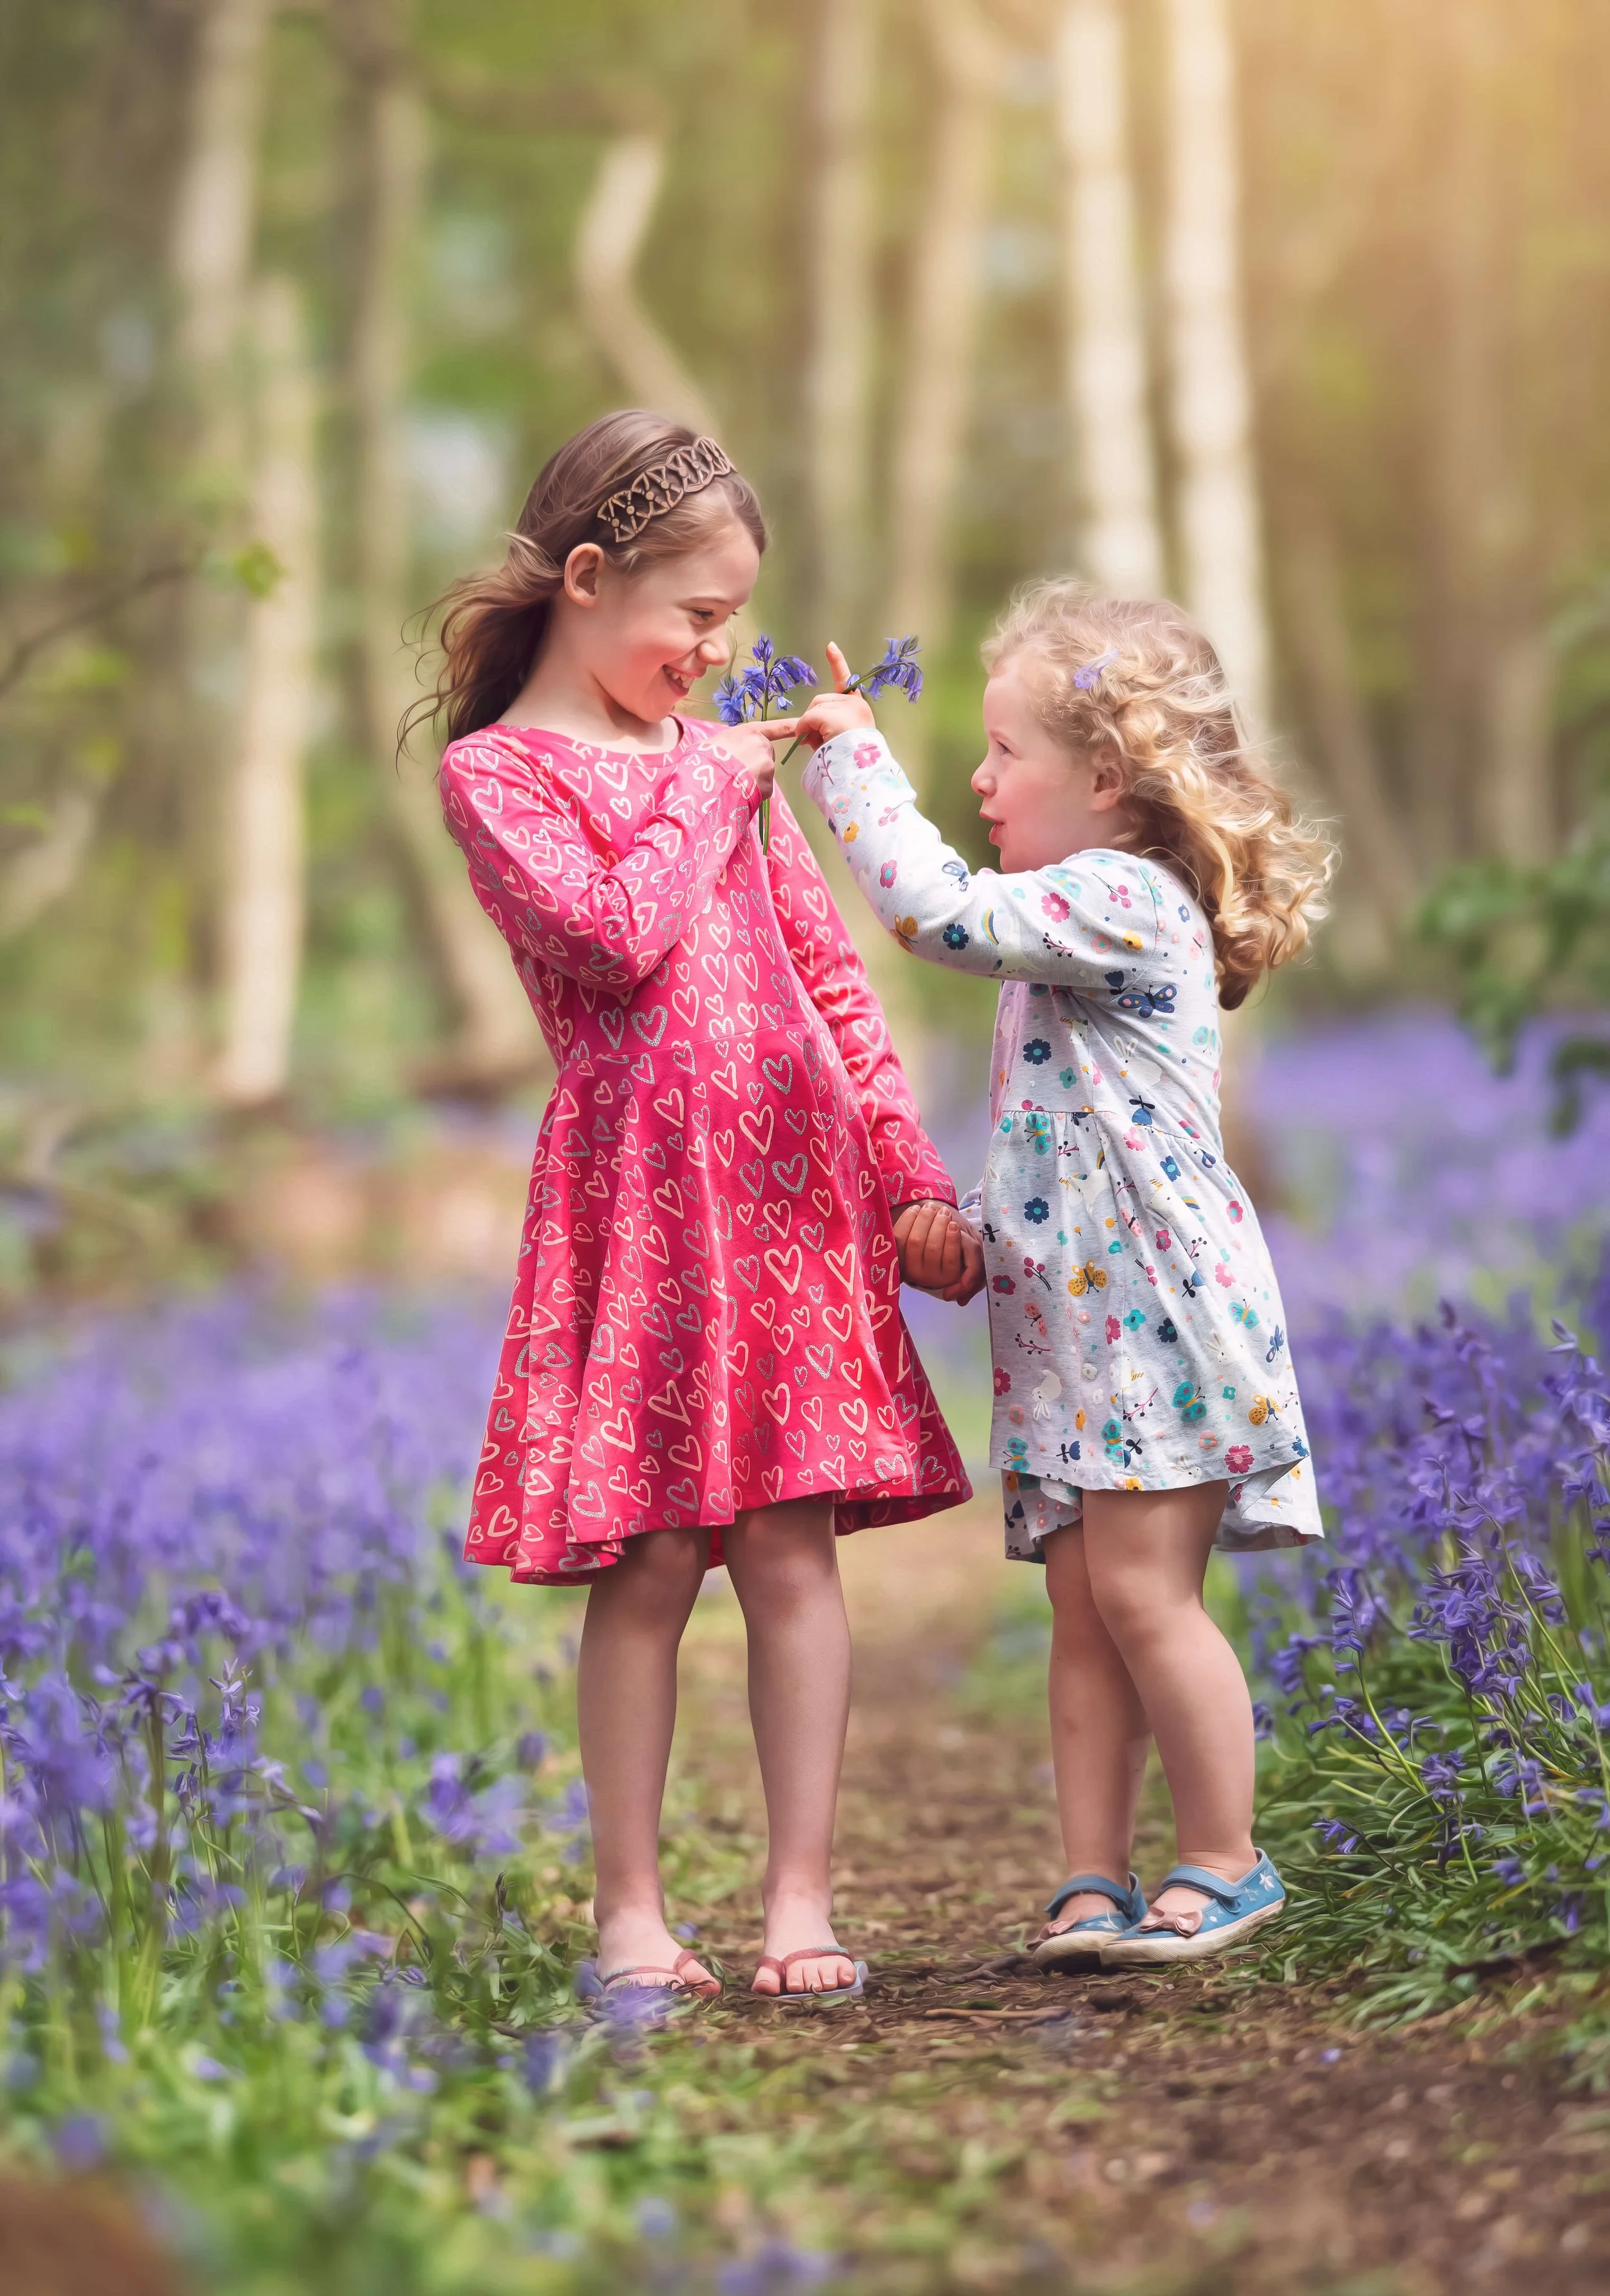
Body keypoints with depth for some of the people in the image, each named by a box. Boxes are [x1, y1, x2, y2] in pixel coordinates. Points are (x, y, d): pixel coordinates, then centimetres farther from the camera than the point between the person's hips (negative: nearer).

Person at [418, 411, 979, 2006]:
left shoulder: (723, 757, 18)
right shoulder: (495, 774, 0)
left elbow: (830, 977, 18)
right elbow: (619, 933, -16)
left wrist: (912, 1172, 12)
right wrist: (706, 790, -3)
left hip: (797, 1184, 4)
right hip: (639, 1194, -4)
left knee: (789, 1548, 2)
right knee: (648, 1560, -3)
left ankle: (799, 1894, 6)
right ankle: (629, 1905, 8)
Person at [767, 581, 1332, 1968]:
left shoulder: (1124, 901, -14)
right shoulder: (1088, 916, 18)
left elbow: (946, 912, -26)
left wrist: (852, 756, -16)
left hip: (1161, 1315, -10)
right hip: (1070, 1325, 10)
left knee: (1143, 1591, -8)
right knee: (1083, 1609, 7)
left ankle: (1225, 1864, 5)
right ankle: (1098, 1882, 11)